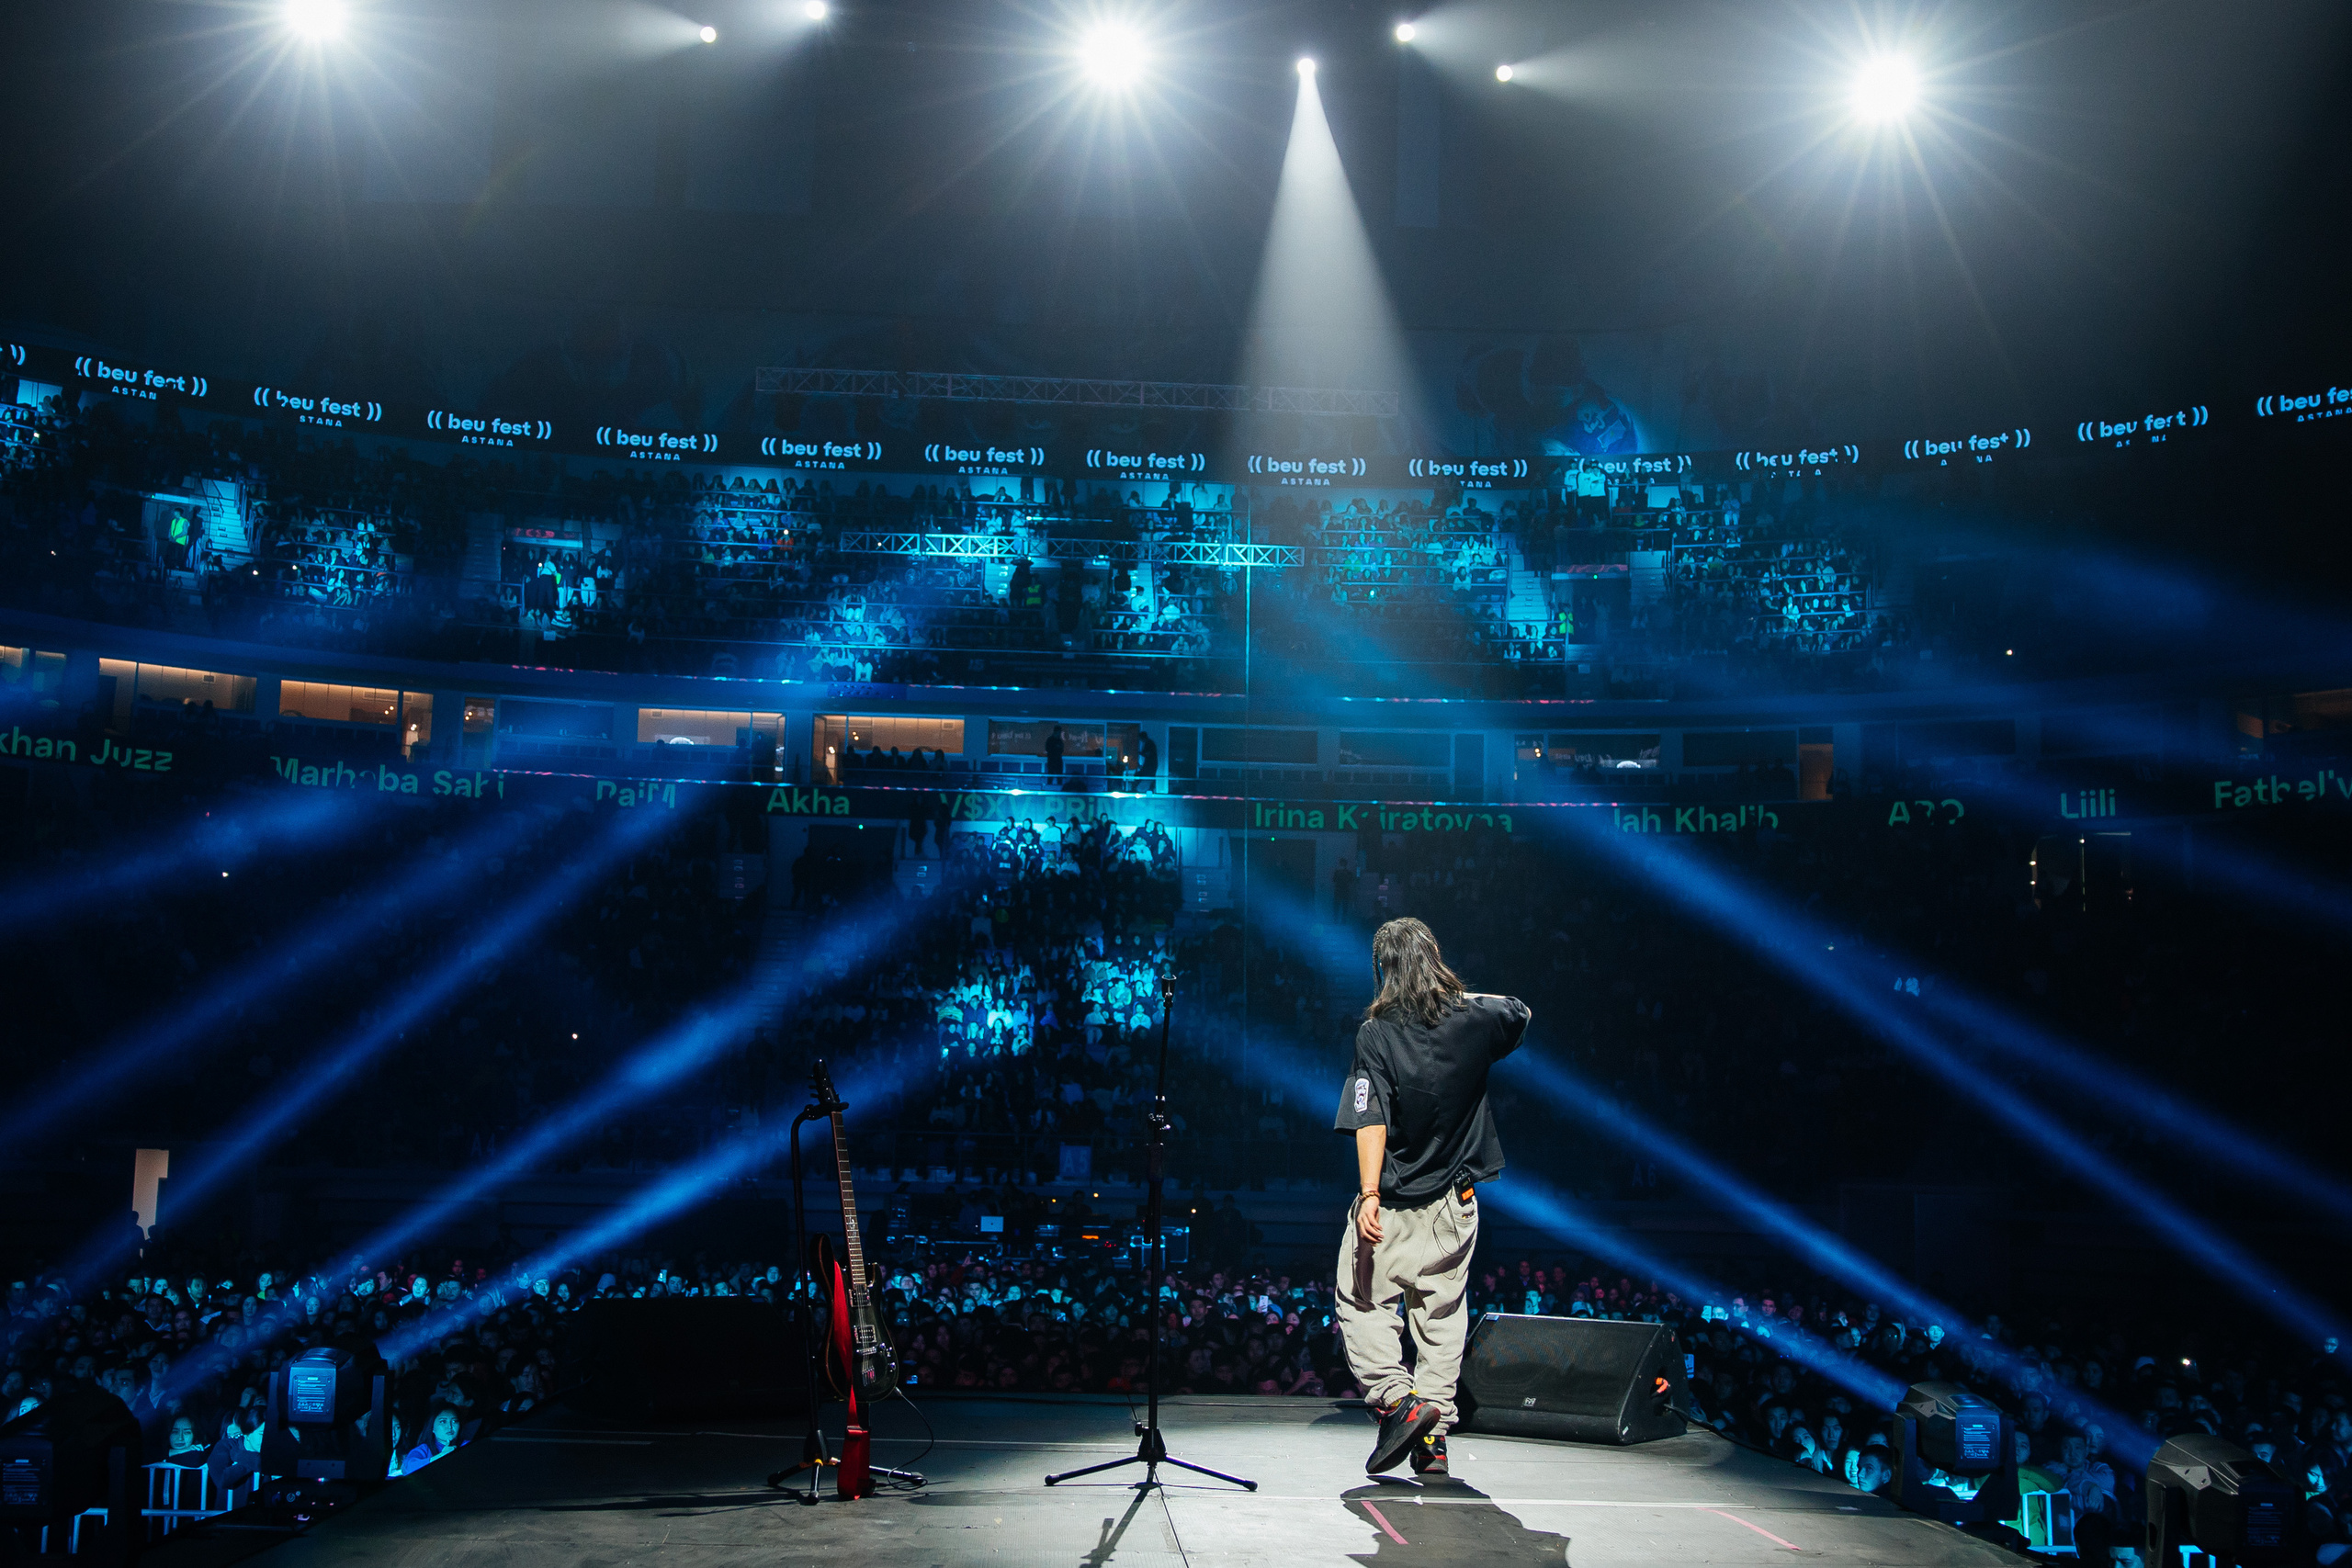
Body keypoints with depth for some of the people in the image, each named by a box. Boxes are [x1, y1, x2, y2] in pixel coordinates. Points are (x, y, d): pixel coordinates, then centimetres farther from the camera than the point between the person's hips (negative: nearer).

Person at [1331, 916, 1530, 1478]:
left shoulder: (1377, 1033, -13)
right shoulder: (1475, 1019, -4)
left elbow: (1371, 1120, -21)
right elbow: (1519, 1011, 21)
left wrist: (1369, 1193, -23)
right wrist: (1460, 996, 27)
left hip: (1392, 1206, -4)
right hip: (1454, 1206, 4)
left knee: (1362, 1305, 9)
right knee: (1441, 1316, 11)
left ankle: (1398, 1398, -10)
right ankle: (1432, 1438, 10)